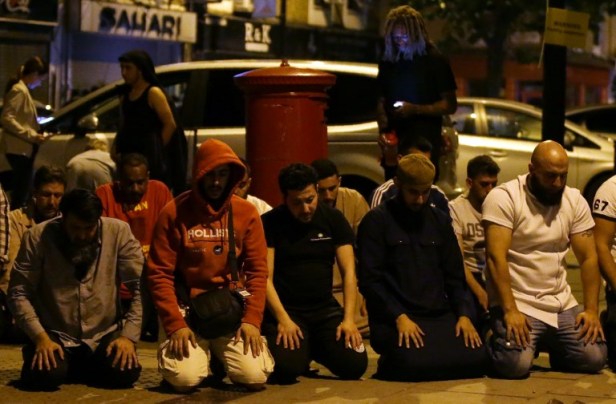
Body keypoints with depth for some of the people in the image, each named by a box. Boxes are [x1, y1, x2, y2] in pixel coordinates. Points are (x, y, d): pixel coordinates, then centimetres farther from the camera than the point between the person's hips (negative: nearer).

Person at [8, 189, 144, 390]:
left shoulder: (118, 232, -10)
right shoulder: (37, 237, -11)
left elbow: (141, 288, -7)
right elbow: (19, 293, -8)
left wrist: (129, 335, -16)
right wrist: (40, 336, -20)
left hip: (105, 334, 1)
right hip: (55, 335, -1)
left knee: (126, 372, -25)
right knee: (44, 376, -30)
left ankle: (74, 368, 11)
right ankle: (63, 364, 11)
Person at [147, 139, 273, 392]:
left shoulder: (247, 212, 0)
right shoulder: (174, 213, -7)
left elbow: (257, 270, 0)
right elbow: (160, 274, -7)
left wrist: (252, 319, -11)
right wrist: (175, 324, -15)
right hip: (188, 310, -2)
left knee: (255, 376, -16)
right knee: (184, 378, -22)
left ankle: (221, 353, 18)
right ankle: (203, 352, 14)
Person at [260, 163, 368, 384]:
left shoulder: (333, 219, 3)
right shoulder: (270, 223, -4)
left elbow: (348, 271, -1)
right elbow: (265, 277, -10)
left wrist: (349, 318, -13)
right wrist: (283, 319, -22)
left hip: (325, 309, 3)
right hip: (285, 309, -3)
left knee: (355, 365, -17)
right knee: (288, 368, -29)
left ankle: (317, 349, 16)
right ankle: (303, 349, 9)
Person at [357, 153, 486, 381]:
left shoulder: (440, 221, 16)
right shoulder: (376, 221, 1)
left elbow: (455, 276, 16)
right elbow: (370, 280, -6)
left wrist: (464, 314, -2)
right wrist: (399, 317, -18)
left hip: (440, 316, 5)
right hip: (393, 319, -5)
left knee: (475, 359, -20)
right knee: (416, 364, -33)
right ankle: (390, 364, 5)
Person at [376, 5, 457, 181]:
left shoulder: (435, 60, -1)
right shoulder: (388, 62, 13)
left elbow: (450, 105, -3)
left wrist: (415, 109, -15)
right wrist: (382, 130, 2)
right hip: (394, 144, 4)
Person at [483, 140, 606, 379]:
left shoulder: (575, 201, 5)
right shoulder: (503, 198, -11)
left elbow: (588, 258, 4)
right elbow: (496, 257, -18)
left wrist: (591, 309, -7)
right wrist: (510, 311, -25)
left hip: (562, 304, 5)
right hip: (517, 302, -5)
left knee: (594, 359, -12)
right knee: (516, 364, -26)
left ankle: (550, 345, 20)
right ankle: (498, 344, 11)